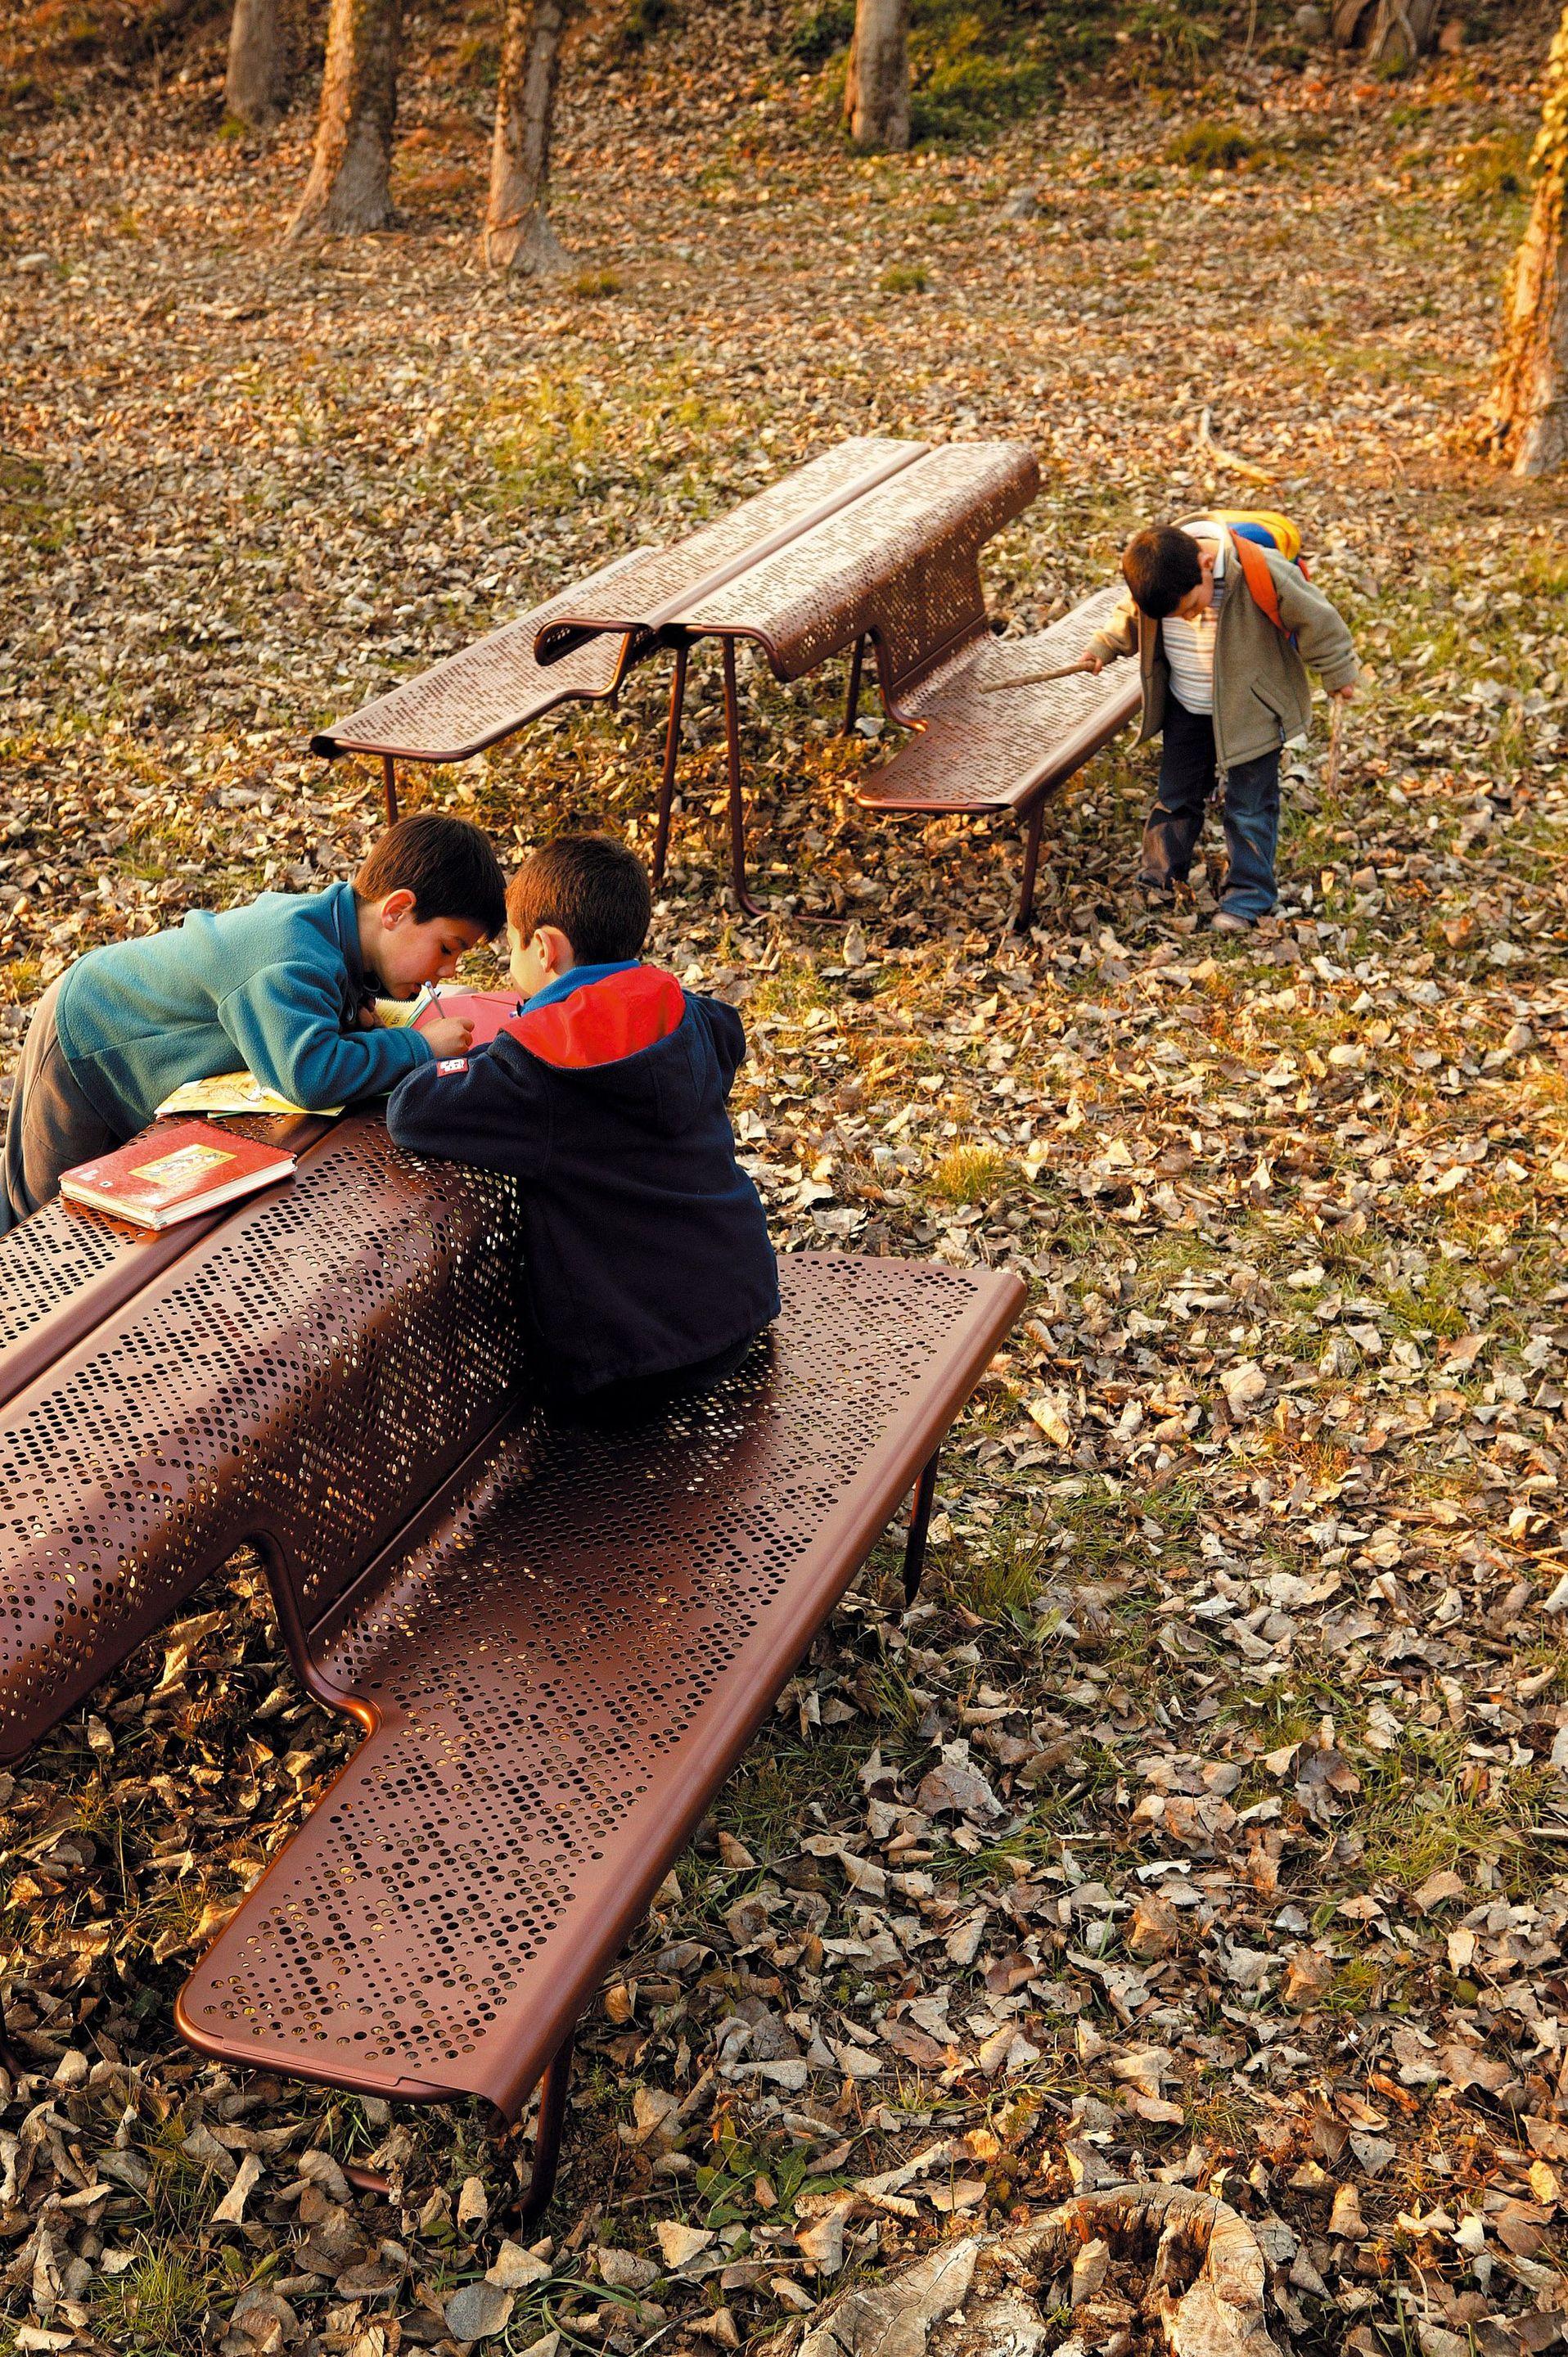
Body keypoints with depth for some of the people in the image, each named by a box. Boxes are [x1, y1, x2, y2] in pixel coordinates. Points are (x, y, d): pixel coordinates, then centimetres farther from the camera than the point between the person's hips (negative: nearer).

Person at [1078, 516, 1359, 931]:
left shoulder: (1260, 573, -32)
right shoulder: (1152, 577, -18)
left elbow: (1315, 621, -16)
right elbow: (1132, 617, 8)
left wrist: (1337, 673, -6)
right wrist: (1103, 647, 2)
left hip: (1250, 711, -4)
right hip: (1186, 710, 4)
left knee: (1248, 805, 4)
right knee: (1175, 795, 16)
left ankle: (1247, 895, 16)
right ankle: (1159, 878, 32)